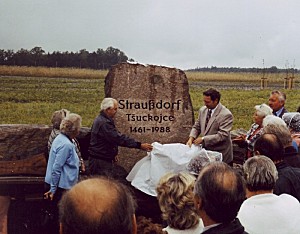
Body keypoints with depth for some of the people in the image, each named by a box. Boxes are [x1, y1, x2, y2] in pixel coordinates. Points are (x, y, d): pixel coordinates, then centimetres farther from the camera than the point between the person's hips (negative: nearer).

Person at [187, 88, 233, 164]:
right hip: (205, 149, 6)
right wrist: (191, 138, -6)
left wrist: (203, 139, -24)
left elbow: (222, 135, -22)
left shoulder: (226, 115, -17)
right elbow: (196, 127, 14)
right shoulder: (203, 110, 6)